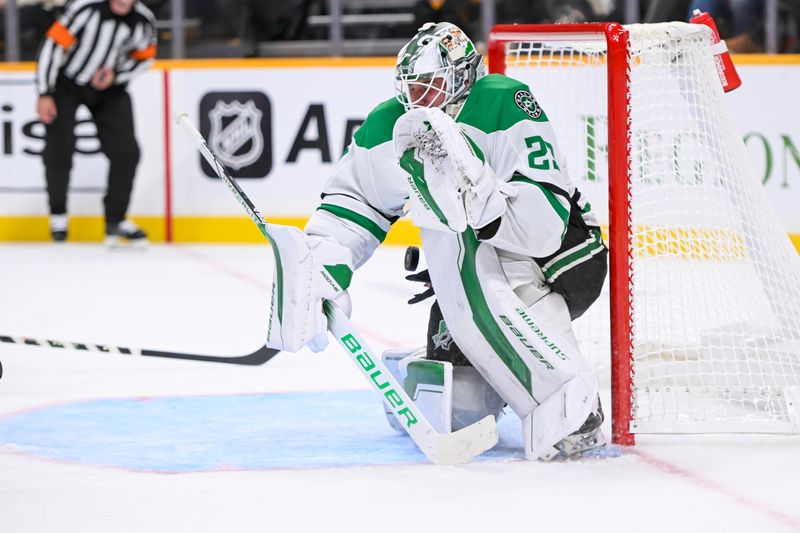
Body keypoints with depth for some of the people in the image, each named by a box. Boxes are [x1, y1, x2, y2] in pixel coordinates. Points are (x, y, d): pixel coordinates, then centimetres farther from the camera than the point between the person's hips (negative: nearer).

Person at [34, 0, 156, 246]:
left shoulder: (144, 21, -15)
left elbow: (143, 58, 3)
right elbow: (53, 44, -23)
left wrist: (116, 74, -16)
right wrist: (44, 94, -21)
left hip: (108, 88, 3)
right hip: (65, 84, -3)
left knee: (126, 151, -5)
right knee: (59, 150, -8)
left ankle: (115, 221, 10)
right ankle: (58, 214, 17)